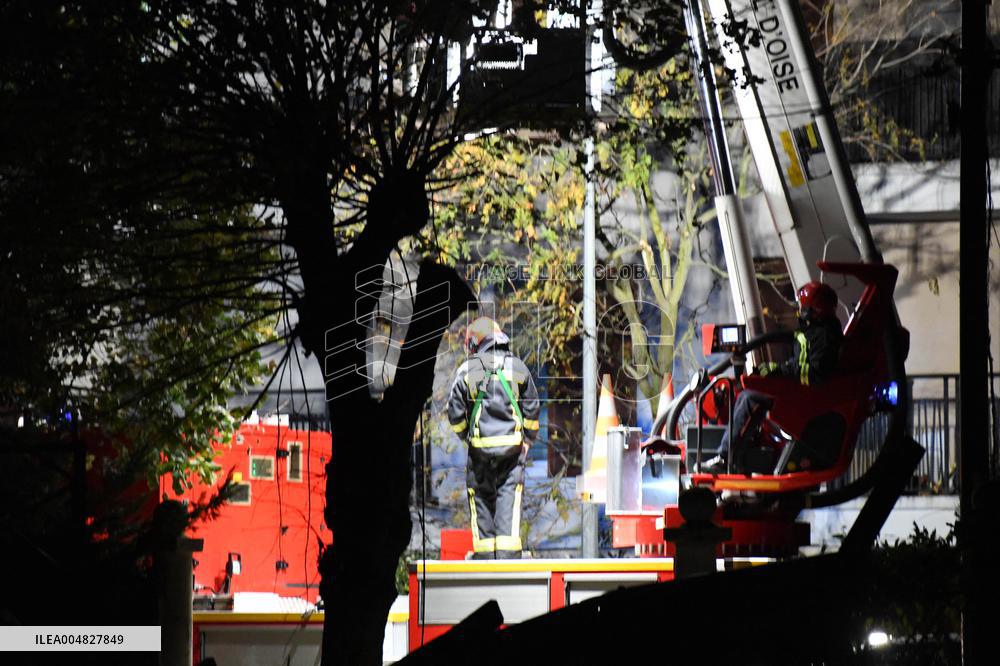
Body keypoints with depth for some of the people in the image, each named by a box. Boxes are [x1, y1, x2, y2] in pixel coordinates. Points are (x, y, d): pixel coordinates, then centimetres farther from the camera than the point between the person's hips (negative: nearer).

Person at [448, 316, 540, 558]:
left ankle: (484, 554, 7)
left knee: (481, 497, 8)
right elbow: (532, 408, 8)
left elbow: (455, 412, 2)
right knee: (509, 497, -1)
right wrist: (528, 439, 20)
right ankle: (508, 554, -10)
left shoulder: (466, 371, 0)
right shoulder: (517, 367, 6)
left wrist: (465, 434, 20)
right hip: (512, 445, 1)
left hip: (480, 447, -1)